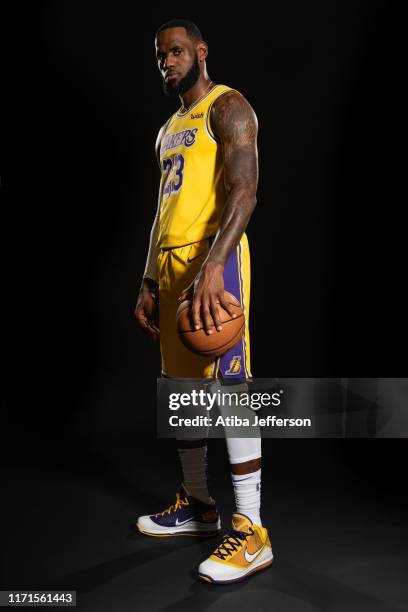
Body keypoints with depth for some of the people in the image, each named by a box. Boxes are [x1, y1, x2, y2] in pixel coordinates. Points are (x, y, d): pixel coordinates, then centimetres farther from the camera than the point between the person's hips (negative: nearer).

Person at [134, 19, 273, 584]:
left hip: (213, 259, -9)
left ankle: (251, 531, -7)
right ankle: (196, 505, 25)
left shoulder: (227, 108, -3)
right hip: (168, 261, 9)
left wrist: (212, 266, -29)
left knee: (228, 384, -12)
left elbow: (244, 190, -17)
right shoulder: (169, 129, 24)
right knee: (181, 386, 11)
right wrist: (148, 282, 18)